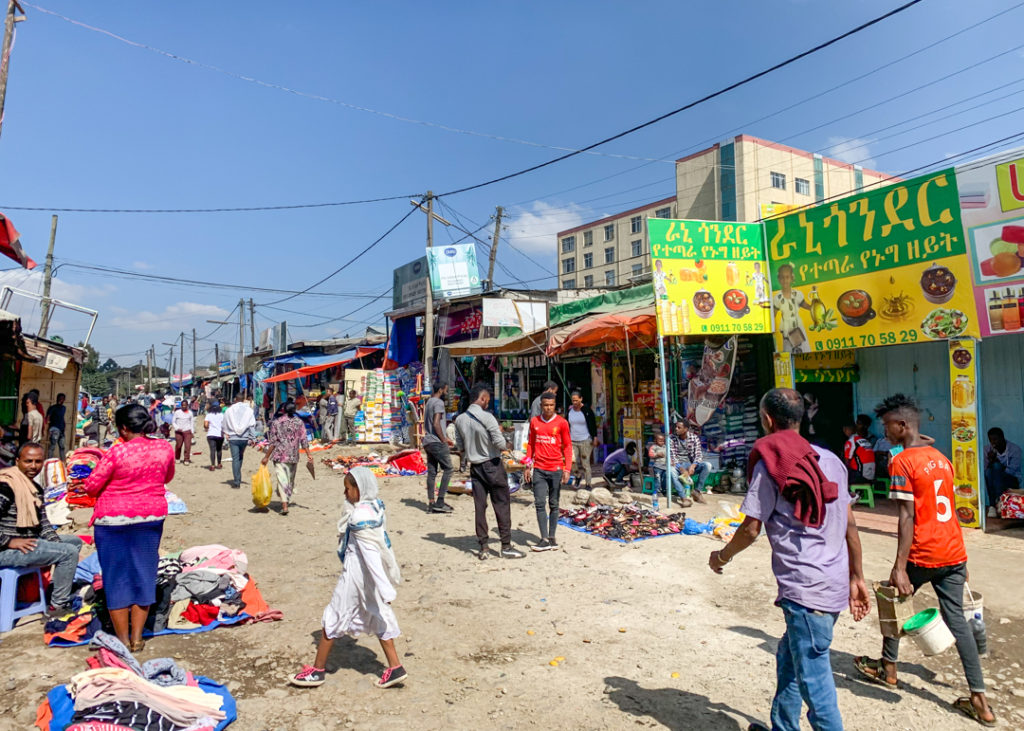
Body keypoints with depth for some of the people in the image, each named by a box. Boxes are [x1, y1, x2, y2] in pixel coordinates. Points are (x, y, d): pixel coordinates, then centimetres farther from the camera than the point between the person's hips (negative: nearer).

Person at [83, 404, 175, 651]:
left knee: (117, 576, 10)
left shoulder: (118, 451, -18)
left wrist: (114, 481, 10)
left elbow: (91, 487, -8)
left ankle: (122, 638, 17)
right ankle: (137, 637, 20)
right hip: (151, 516, 4)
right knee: (143, 573, 13)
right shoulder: (165, 448, -6)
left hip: (114, 519, -3)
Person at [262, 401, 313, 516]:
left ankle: (284, 505, -16)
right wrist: (309, 455, 1)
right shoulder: (299, 422, 1)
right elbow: (303, 440, -3)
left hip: (279, 455, -2)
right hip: (293, 456, 2)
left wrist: (267, 457, 2)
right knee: (291, 480, 17)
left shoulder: (276, 422, -3)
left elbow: (273, 442, -4)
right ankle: (287, 501, 29)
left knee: (281, 479, -5)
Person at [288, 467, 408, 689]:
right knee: (377, 618, 16)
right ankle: (395, 668, 18)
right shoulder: (375, 507, 0)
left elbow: (371, 555, -27)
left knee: (333, 618, 9)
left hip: (357, 577, -8)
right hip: (371, 578, 8)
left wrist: (385, 589, -27)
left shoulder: (360, 518, -26)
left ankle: (318, 670, 24)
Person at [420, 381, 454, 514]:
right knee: (448, 469, -3)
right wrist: (444, 440, -12)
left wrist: (445, 438, 23)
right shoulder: (438, 403, -11)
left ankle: (431, 503, 9)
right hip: (437, 442, -9)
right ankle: (440, 502, -7)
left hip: (428, 442, 9)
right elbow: (436, 424, -20)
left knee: (431, 472, 8)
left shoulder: (429, 402, 20)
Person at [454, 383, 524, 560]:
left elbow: (460, 447, 7)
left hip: (475, 466, 5)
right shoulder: (487, 417, -17)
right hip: (492, 465, -5)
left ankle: (483, 548, 12)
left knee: (480, 507, 9)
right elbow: (500, 444, -19)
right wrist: (506, 446, 2)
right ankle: (506, 547, 9)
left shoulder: (460, 419, 1)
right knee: (502, 506, 5)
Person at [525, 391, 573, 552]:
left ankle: (552, 537, 16)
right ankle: (544, 539, -1)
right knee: (539, 503, -4)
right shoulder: (534, 422, 6)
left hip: (556, 470, -2)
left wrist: (567, 469, -7)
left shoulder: (562, 423, -2)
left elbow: (568, 446, 0)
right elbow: (530, 444, 13)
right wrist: (528, 466, 9)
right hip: (539, 470, 2)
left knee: (554, 504, 7)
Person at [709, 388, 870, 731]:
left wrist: (722, 556, 7)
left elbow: (751, 530, -10)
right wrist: (857, 578, 18)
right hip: (836, 583, 8)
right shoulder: (830, 460, 9)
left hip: (804, 587, -8)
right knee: (789, 658, 22)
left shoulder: (769, 464, -11)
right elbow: (850, 524, 11)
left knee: (813, 677, 0)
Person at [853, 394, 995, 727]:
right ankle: (979, 700, 10)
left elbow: (907, 517, -19)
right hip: (954, 554, 7)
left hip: (924, 555, -6)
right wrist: (960, 562, 22)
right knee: (957, 619, 11)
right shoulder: (941, 458, 10)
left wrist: (899, 568, -18)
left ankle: (888, 668, 31)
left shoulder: (901, 462, -14)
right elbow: (945, 510, 15)